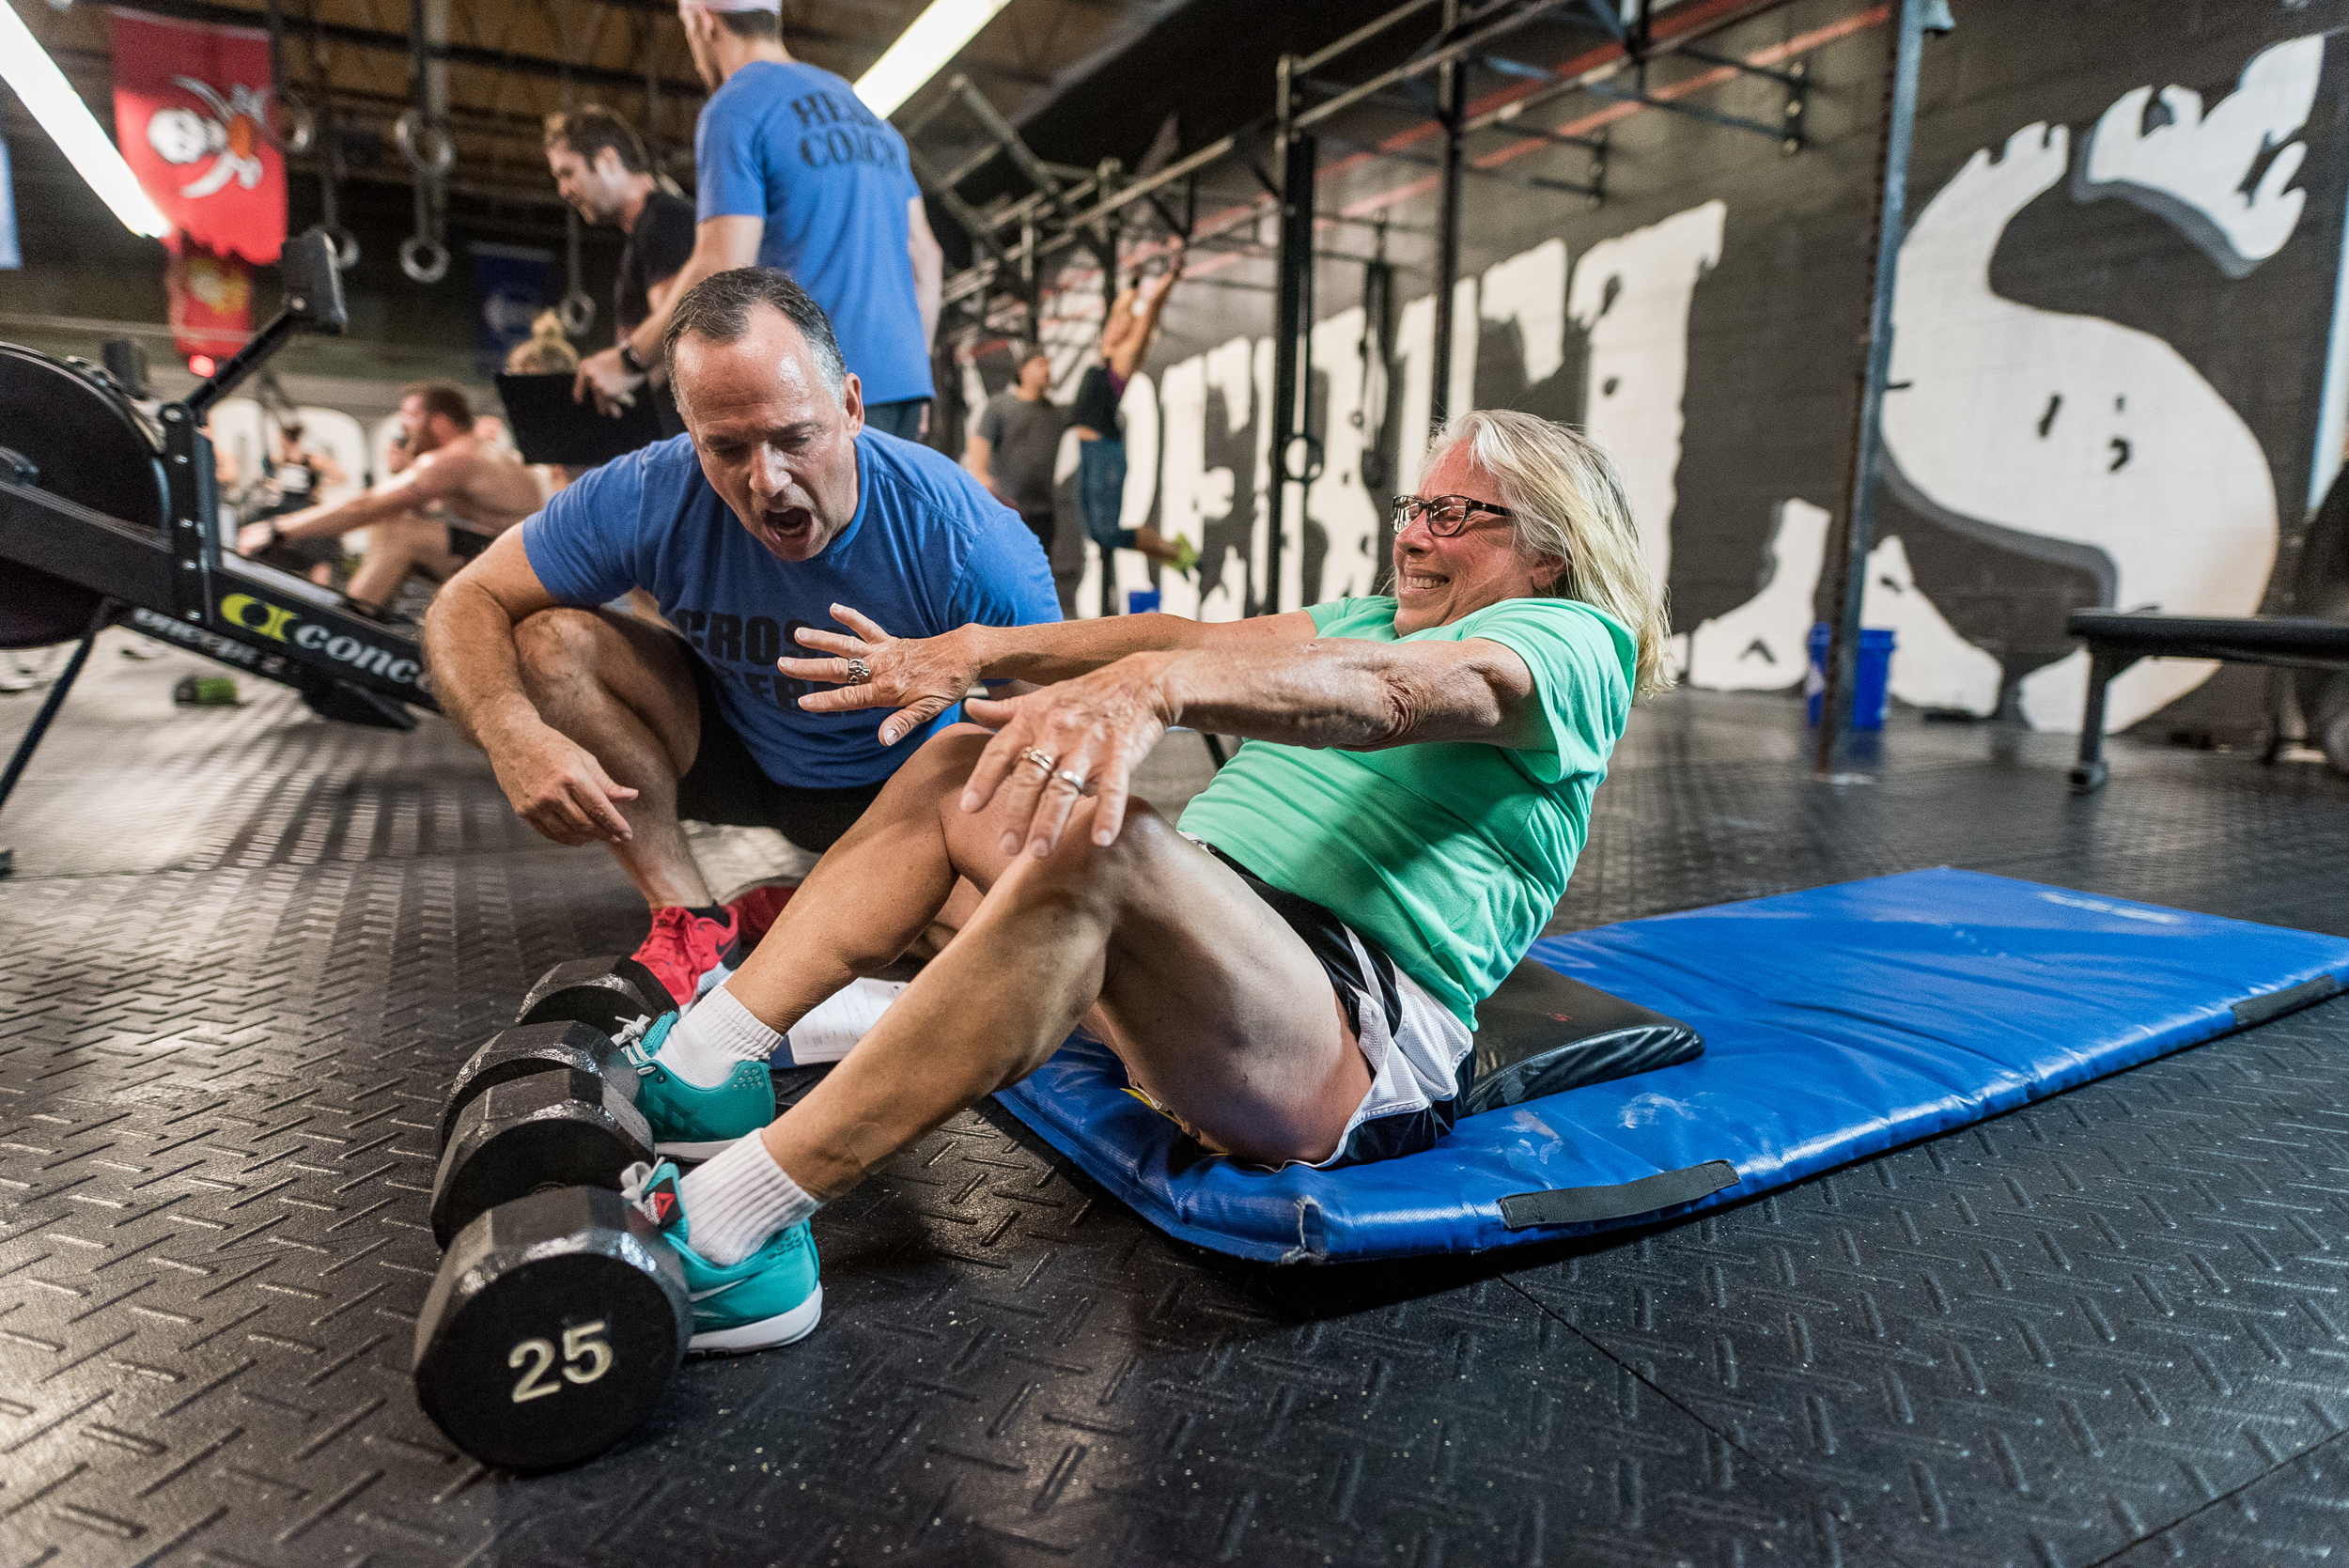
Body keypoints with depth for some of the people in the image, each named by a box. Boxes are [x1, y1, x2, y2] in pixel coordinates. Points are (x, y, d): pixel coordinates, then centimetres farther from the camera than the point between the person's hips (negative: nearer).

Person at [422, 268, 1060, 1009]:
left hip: (897, 781, -2)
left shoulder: (967, 543, -31)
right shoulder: (649, 498, -24)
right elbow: (467, 603, -16)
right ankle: (694, 921, -16)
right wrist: (514, 736, -38)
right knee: (549, 642, -20)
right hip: (731, 745, 3)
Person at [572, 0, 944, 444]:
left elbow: (720, 271, -12)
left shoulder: (734, 108, -3)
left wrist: (630, 359, -1)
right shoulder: (865, 113, 22)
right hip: (902, 381, 8)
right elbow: (926, 256, 20)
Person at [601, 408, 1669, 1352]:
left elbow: (1391, 692, -22)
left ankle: (731, 1235, -31)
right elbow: (1195, 635, 9)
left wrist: (1154, 684, -38)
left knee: (1102, 845, -35)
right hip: (1203, 937, 9)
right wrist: (978, 651, -5)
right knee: (956, 767, 7)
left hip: (1355, 1034, -8)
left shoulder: (1575, 642, 2)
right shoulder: (1371, 614, 26)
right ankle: (701, 1066, -3)